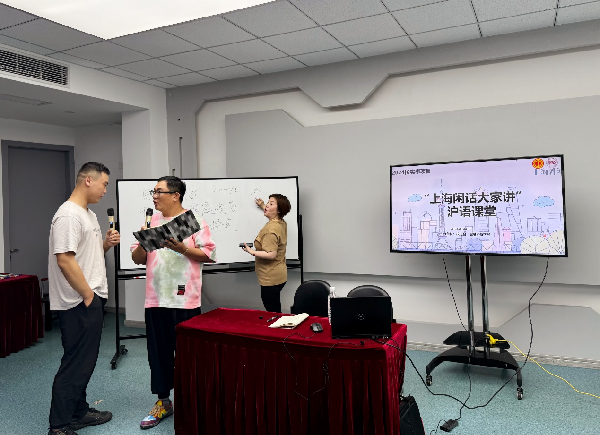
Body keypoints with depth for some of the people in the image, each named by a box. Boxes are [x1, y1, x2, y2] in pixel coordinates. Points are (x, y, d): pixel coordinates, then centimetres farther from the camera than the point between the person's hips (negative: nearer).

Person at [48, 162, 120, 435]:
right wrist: (88, 295, -18)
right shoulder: (69, 215, -17)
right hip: (79, 303, -10)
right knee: (75, 364, -3)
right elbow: (65, 260, -23)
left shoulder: (89, 215, 15)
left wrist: (106, 245, 3)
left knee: (85, 361, 18)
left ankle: (79, 412, 31)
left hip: (91, 300, 10)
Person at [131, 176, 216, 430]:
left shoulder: (193, 221, -3)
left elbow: (210, 255, -6)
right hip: (156, 299, 5)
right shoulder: (151, 222, 12)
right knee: (158, 352, 11)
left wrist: (182, 248, -17)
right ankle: (163, 401, 26)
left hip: (184, 300, -5)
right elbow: (137, 259, 13)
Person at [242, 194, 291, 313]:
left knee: (273, 313, -3)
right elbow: (273, 215, 35)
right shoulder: (282, 223, 8)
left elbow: (271, 254, -27)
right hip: (279, 275, 11)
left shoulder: (271, 229, -22)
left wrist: (252, 252, -19)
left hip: (271, 279, -11)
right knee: (275, 312, 20)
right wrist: (263, 206, 38)